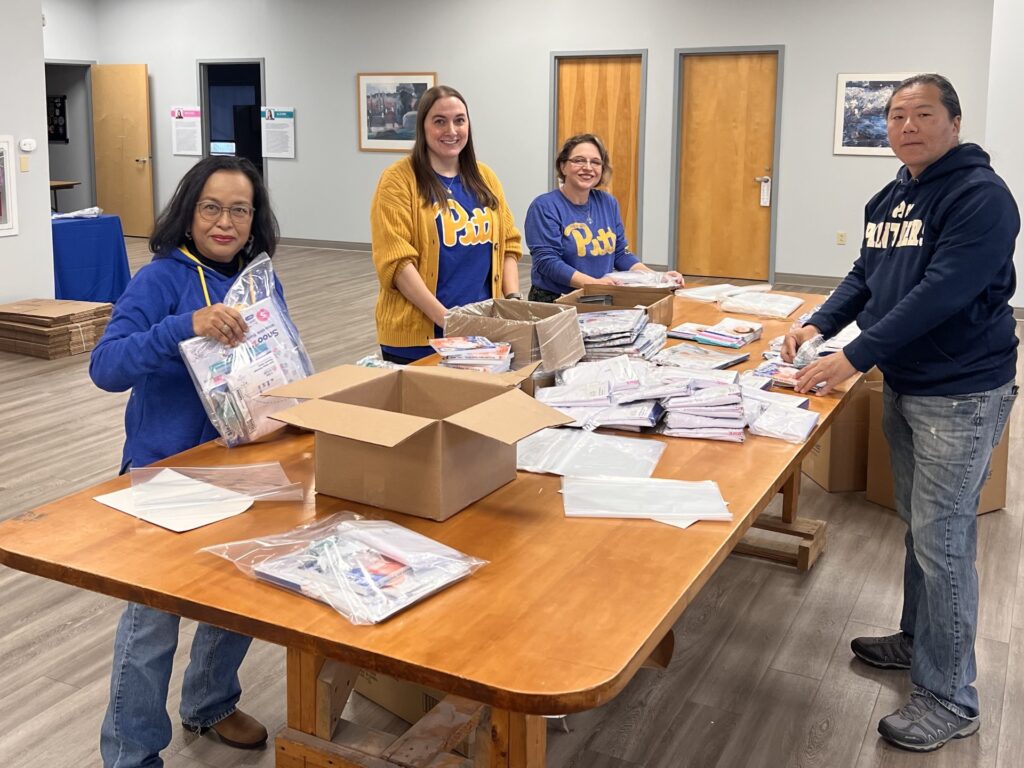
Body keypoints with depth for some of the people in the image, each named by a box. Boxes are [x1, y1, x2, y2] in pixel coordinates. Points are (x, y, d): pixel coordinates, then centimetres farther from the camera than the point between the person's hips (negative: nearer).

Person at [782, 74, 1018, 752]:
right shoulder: (890, 199, 11)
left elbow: (941, 294, -26)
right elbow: (866, 277, 16)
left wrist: (855, 357, -28)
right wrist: (819, 324, 0)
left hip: (960, 396, -8)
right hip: (903, 385, 9)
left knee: (943, 542, -5)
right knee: (919, 527, 20)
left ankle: (950, 698, 8)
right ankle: (918, 640, 38)